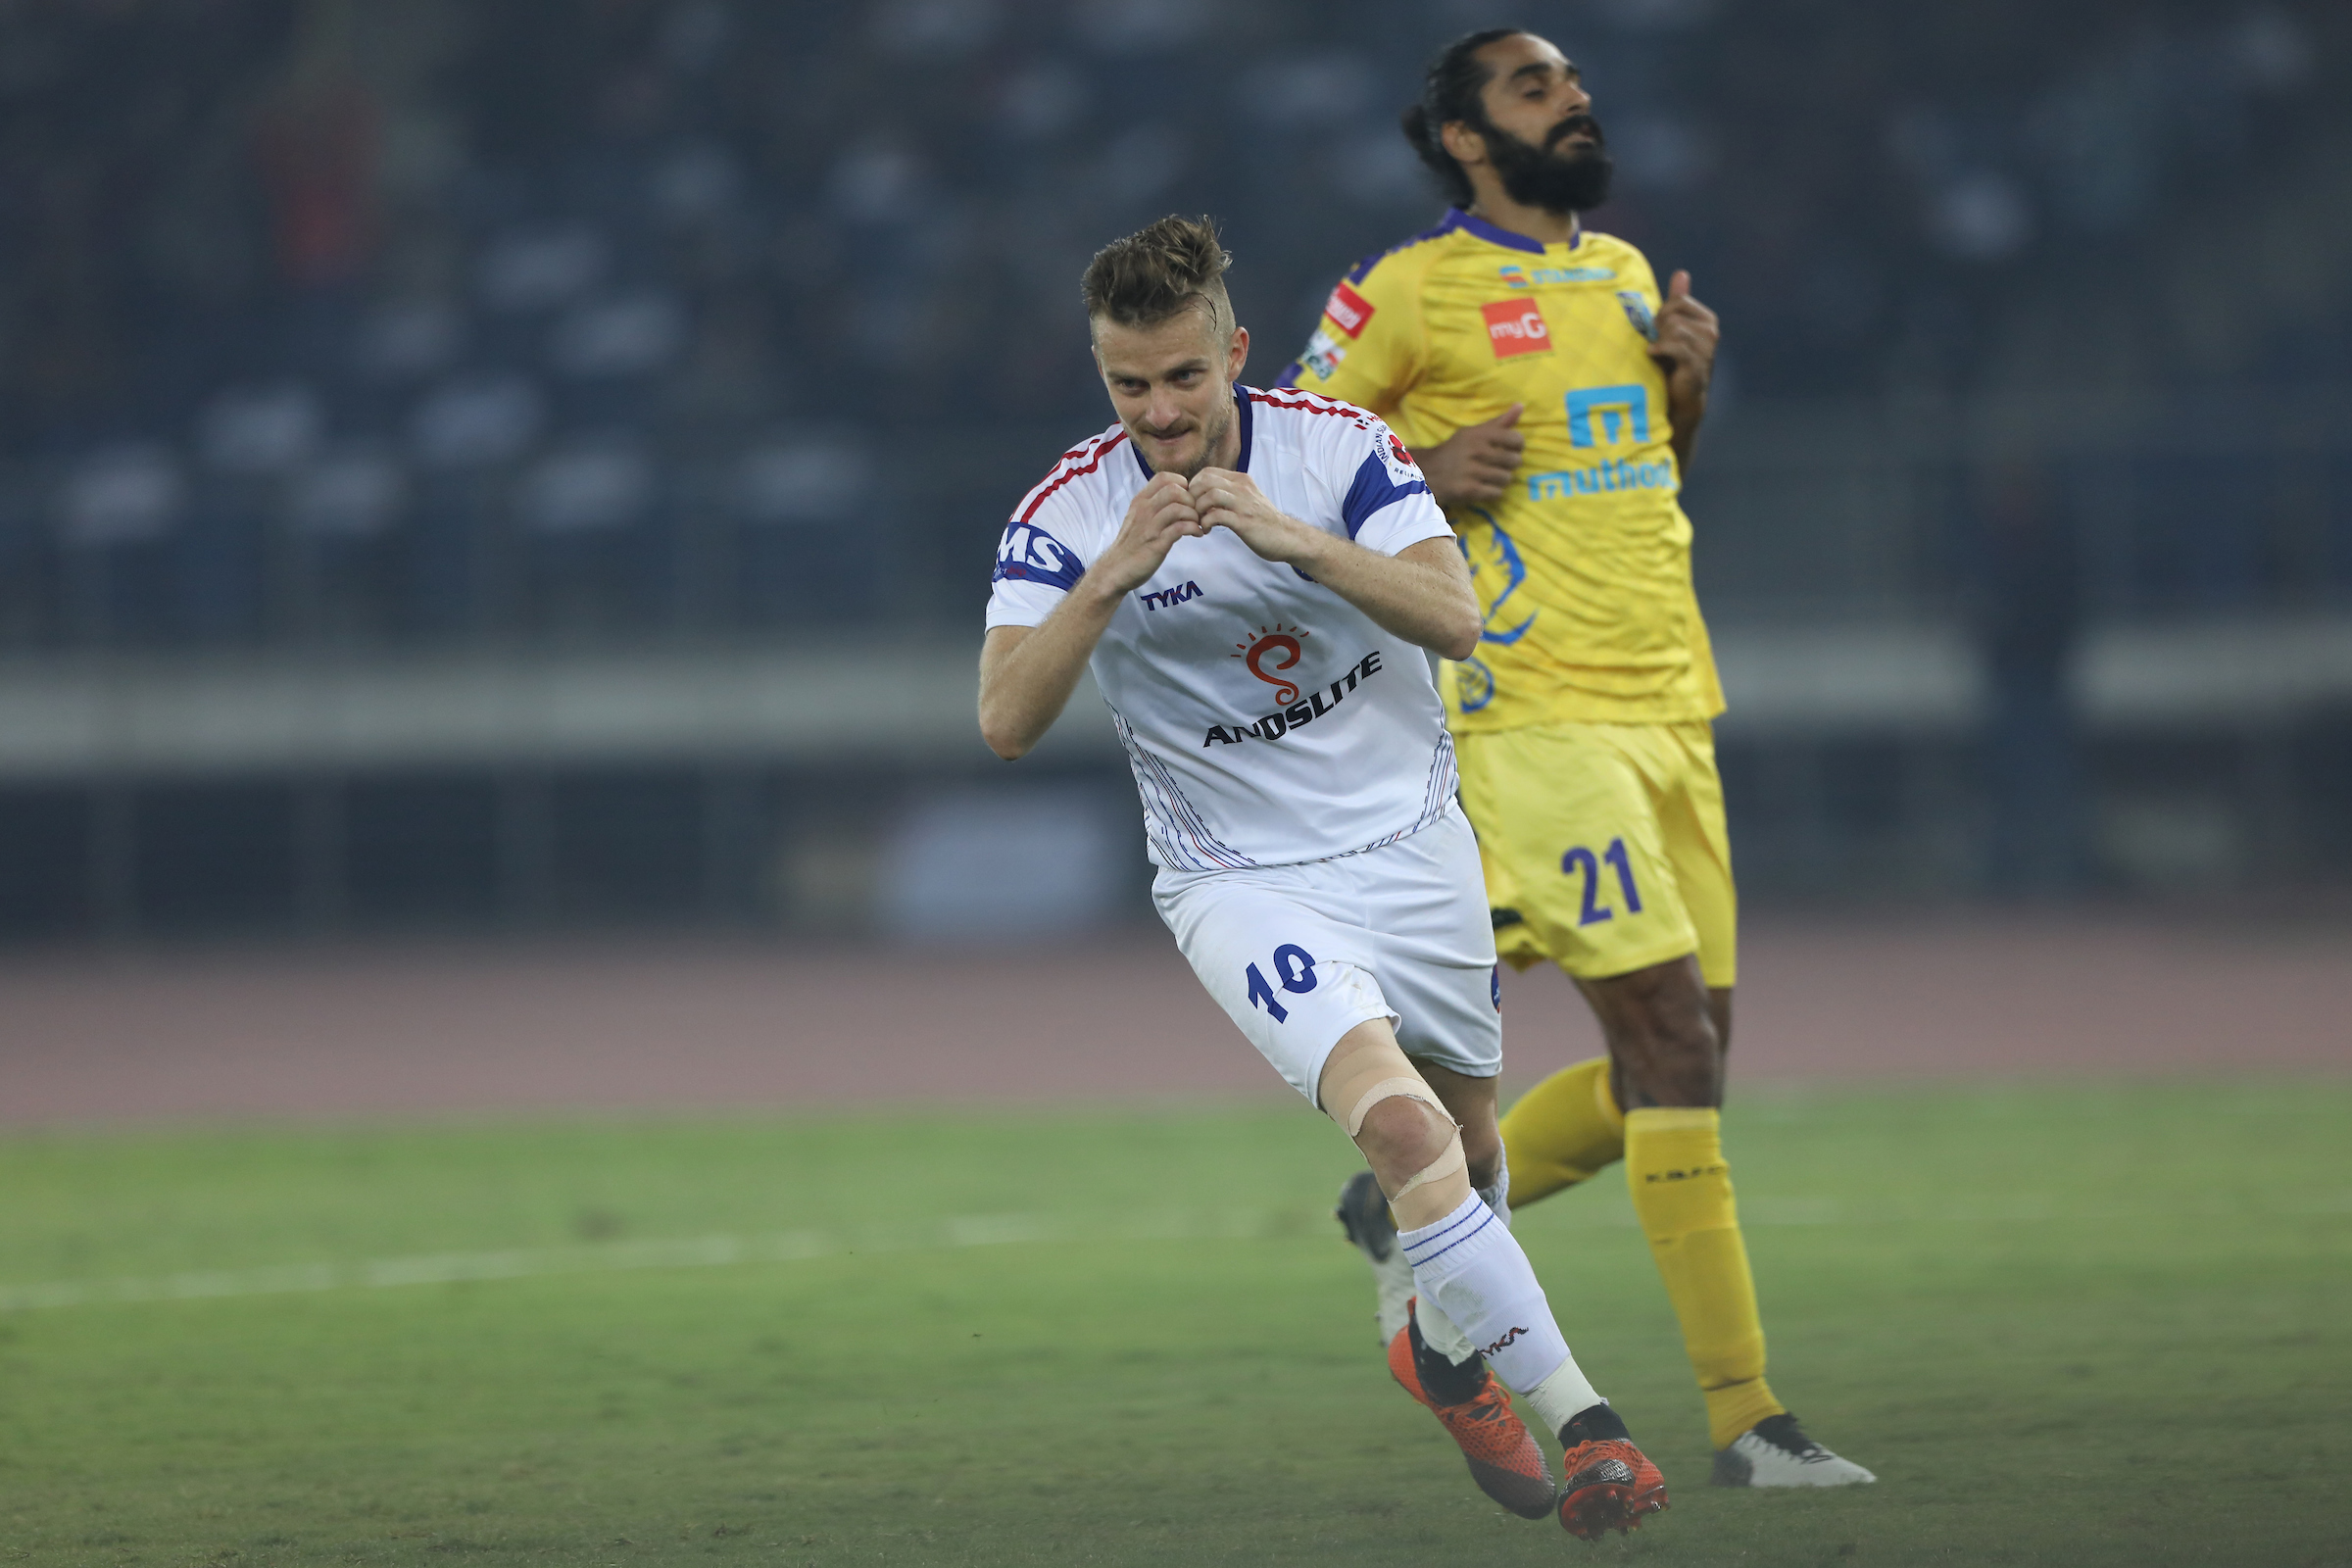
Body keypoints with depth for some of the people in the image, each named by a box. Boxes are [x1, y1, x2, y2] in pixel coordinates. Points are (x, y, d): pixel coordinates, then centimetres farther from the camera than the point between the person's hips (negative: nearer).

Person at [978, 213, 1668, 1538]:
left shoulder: (1339, 446, -10)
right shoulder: (1069, 516, -11)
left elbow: (1455, 617, -22)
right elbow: (1006, 722, -21)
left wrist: (1296, 538, -35)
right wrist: (1113, 576, -33)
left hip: (1412, 843, 3)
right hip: (1241, 881, -3)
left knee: (1468, 1138, 18)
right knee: (1402, 1128, -25)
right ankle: (1580, 1423, -25)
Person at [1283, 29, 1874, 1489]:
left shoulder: (1622, 272, 16)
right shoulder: (1409, 293, -4)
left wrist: (1689, 387, 7)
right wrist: (1424, 475, -15)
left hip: (1670, 712, 8)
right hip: (1532, 715, -8)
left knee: (1686, 1059, 8)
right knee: (1672, 1033, -14)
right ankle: (1743, 1416, -12)